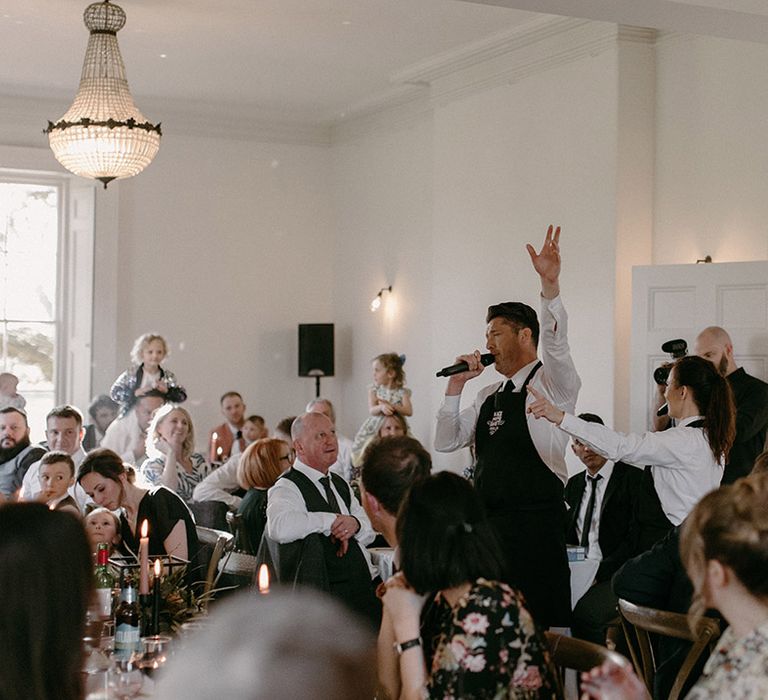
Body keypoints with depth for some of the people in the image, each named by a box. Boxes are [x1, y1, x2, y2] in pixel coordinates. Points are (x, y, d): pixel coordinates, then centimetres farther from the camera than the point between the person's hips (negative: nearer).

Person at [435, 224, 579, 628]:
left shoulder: (550, 382, -1)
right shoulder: (488, 397, 18)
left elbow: (555, 341, -21)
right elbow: (446, 442, 15)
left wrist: (550, 284, -36)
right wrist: (456, 385, 4)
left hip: (535, 522, -7)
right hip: (488, 519, 7)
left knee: (542, 619, -7)